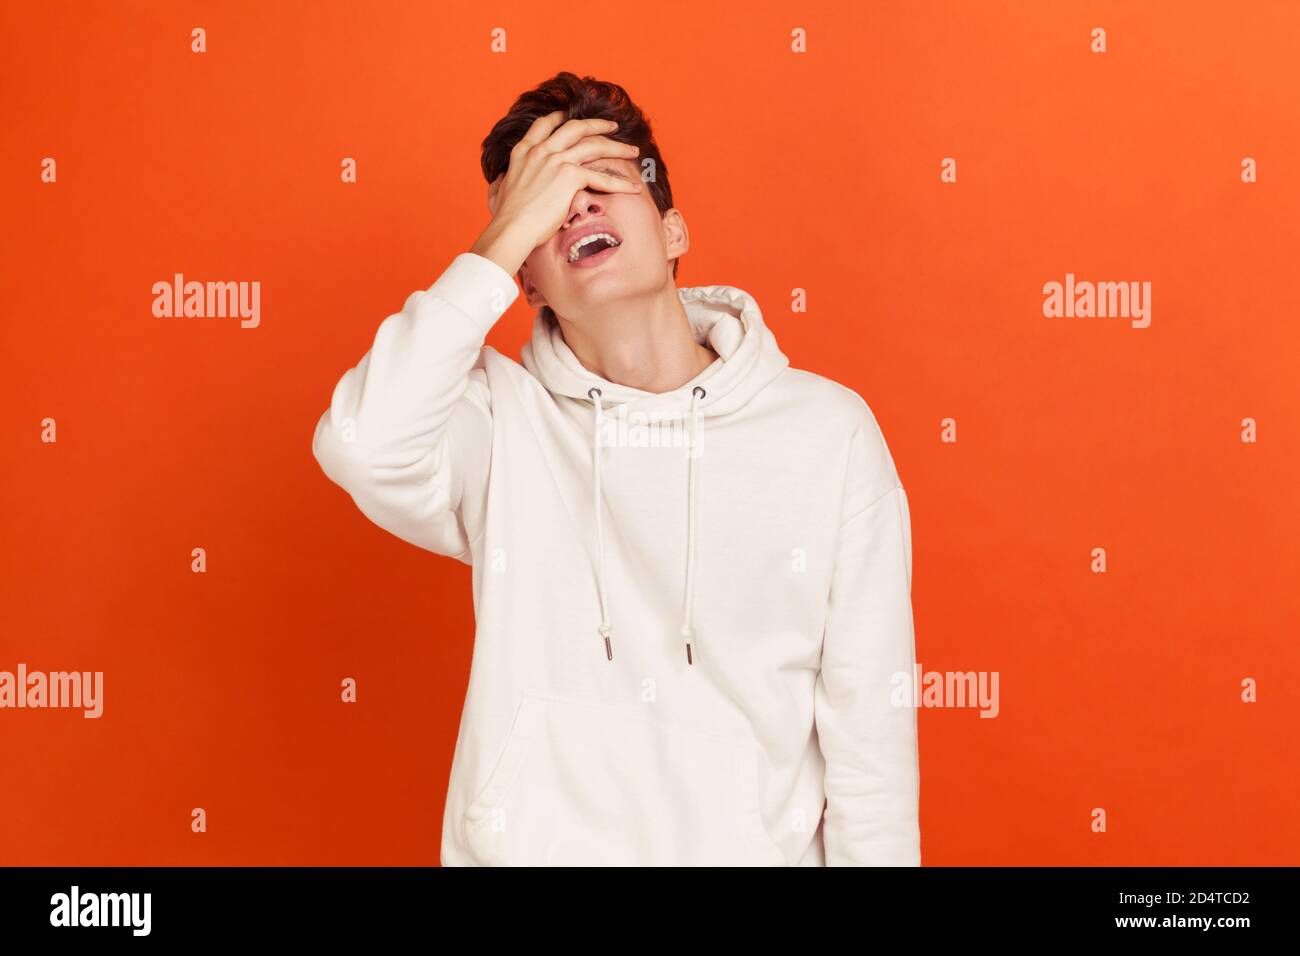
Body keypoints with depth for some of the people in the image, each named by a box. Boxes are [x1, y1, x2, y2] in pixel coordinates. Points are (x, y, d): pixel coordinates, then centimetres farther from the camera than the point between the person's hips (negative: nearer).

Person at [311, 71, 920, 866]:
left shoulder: (829, 430, -8)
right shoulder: (497, 418, -7)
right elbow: (363, 448, -28)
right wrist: (503, 239, -21)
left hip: (757, 847, 1)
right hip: (533, 846, 0)